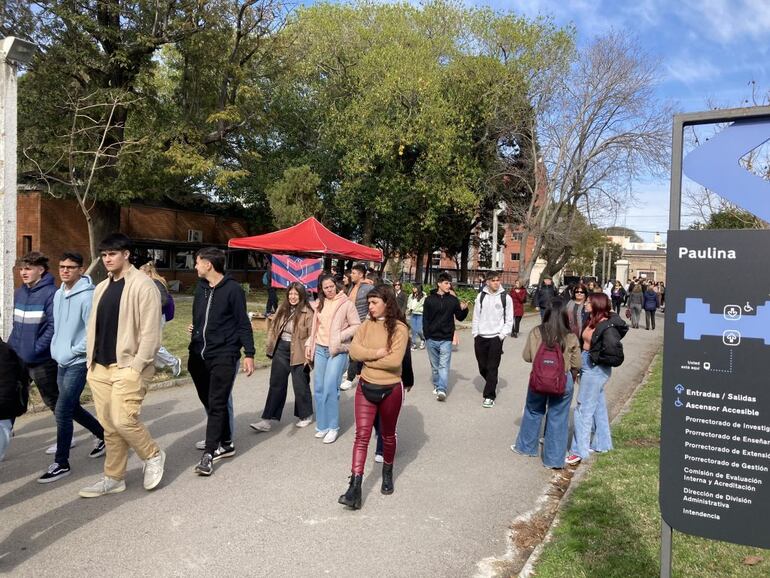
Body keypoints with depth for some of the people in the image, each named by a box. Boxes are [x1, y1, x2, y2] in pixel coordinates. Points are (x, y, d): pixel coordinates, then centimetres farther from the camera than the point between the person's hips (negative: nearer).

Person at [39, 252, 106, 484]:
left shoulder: (87, 297, -18)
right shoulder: (59, 294, 8)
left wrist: (71, 352, -17)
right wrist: (55, 348, 11)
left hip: (78, 363, -9)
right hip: (62, 362, 9)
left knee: (62, 411, -8)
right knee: (72, 408, 18)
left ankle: (61, 464, 5)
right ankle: (103, 434, 39)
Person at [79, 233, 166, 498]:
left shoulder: (143, 285, -10)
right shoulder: (101, 288, 15)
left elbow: (150, 331, -15)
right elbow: (93, 327, 18)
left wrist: (137, 366, -18)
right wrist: (90, 361, 10)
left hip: (127, 367, -7)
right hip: (100, 368, 8)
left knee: (123, 420, -13)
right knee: (109, 425, 11)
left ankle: (153, 455, 13)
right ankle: (113, 478, 23)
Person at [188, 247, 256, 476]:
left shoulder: (232, 289, -8)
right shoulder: (201, 288, 11)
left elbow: (243, 324, -7)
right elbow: (197, 320, 18)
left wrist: (249, 354, -10)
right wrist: (193, 352, 16)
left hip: (224, 356, -7)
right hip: (200, 355, 7)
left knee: (216, 404, -5)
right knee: (208, 402, 12)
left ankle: (209, 453, 0)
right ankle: (225, 444, 26)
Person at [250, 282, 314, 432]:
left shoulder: (307, 313, -13)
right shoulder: (282, 308, 6)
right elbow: (273, 328, 12)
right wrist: (270, 347, 8)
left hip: (298, 354, -6)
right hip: (281, 350, 6)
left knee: (300, 386, 8)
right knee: (276, 385, 8)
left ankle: (306, 415, 29)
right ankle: (268, 420, 13)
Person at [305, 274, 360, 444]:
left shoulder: (346, 304, -6)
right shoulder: (319, 304, 9)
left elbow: (357, 326, -5)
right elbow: (314, 327, 15)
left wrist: (340, 336, -13)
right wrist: (308, 344, 9)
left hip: (338, 351, -5)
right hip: (320, 349, 5)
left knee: (330, 388, -11)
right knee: (319, 388, 8)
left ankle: (333, 426, 3)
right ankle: (322, 424, 21)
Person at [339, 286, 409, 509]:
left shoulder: (399, 328, -12)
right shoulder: (366, 325, 2)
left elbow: (395, 360, -23)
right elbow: (354, 350, -10)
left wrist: (367, 359, -13)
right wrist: (376, 353, -23)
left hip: (390, 390, -3)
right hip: (366, 387, 3)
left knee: (388, 435, 16)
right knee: (362, 435, -4)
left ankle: (387, 473, 41)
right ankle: (355, 487, -4)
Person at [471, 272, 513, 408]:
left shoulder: (506, 297, -2)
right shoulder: (481, 296, 4)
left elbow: (509, 320, 1)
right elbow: (476, 316, 8)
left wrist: (502, 335, -8)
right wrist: (475, 334, 3)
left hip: (496, 338, -3)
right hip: (480, 337, 3)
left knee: (492, 368, -4)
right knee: (482, 367, 10)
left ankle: (489, 396, 3)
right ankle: (491, 385, 36)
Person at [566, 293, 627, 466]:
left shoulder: (608, 327, -20)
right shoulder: (591, 321, 4)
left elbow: (615, 354, -24)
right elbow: (584, 341, 14)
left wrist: (595, 357, -13)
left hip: (596, 370, -9)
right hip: (588, 367, 9)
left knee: (584, 409, -4)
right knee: (598, 406, 19)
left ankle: (579, 451, 4)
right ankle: (602, 443, 34)